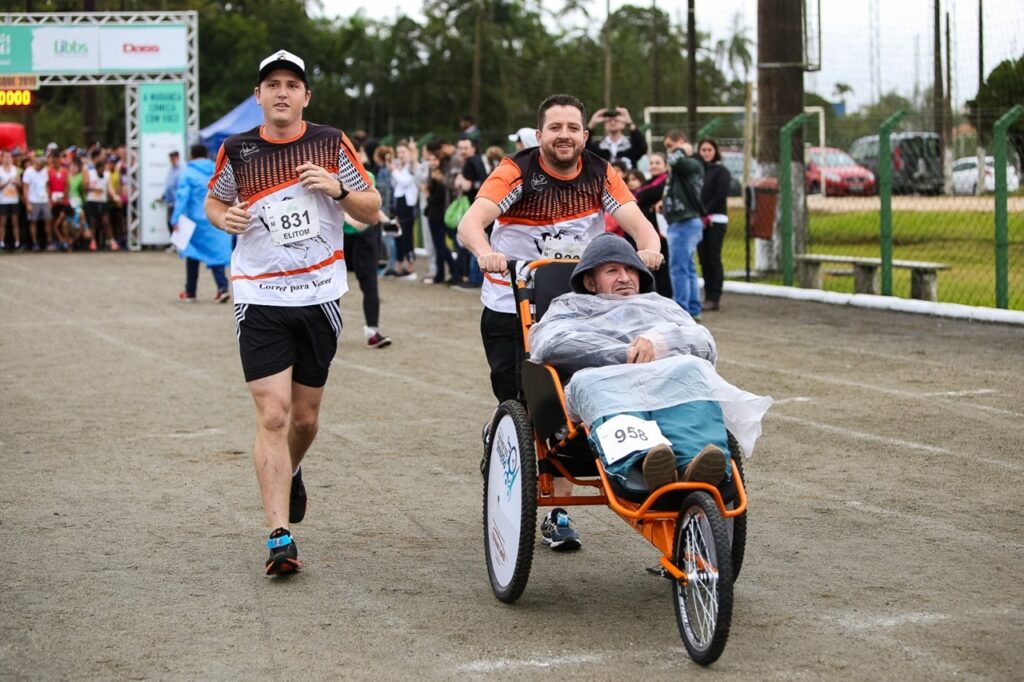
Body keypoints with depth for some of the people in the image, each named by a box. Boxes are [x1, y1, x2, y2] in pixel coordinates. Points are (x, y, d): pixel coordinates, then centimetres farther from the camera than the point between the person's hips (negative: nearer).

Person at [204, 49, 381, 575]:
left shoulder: (331, 144, 1)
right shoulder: (237, 151, 0)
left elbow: (372, 210, 5)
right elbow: (213, 200, 16)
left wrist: (338, 189, -14)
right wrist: (223, 217, -6)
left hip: (319, 296, 2)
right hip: (260, 299, -2)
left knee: (305, 416, 12)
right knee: (272, 415, -11)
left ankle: (290, 473, 46)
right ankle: (280, 537, -11)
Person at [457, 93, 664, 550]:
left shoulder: (599, 175, -2)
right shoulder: (517, 173, -12)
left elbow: (636, 220, -13)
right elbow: (470, 222, -26)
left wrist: (649, 247, -36)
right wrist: (484, 251, -48)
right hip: (510, 307, -2)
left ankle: (557, 513, 8)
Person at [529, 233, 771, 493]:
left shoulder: (660, 304, 43)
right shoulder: (571, 306, 36)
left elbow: (706, 343, 22)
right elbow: (547, 344, 9)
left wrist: (662, 341, -3)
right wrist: (624, 353, -2)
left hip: (668, 377, 2)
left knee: (691, 371, -35)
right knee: (589, 382, -39)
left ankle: (696, 469, -62)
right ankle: (644, 462, -67)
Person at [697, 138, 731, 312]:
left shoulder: (721, 171, 0)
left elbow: (720, 196, -9)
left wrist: (705, 213, -12)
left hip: (715, 220, -5)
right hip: (700, 221, 5)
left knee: (713, 259, -6)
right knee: (704, 260, 5)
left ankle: (714, 298, -5)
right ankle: (708, 296, 9)